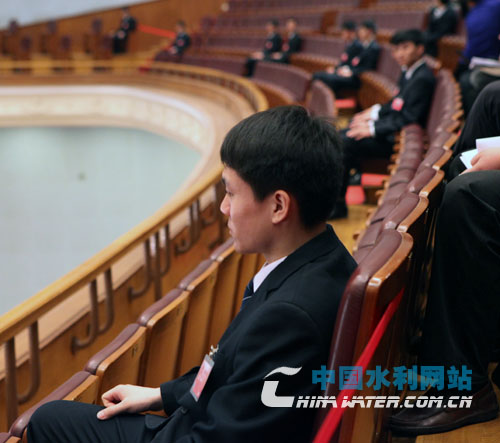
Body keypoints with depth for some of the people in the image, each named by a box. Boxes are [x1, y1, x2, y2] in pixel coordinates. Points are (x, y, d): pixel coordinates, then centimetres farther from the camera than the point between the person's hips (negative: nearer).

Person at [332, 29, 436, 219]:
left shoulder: (422, 78, -20)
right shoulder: (408, 72, 10)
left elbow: (408, 119, -24)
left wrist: (373, 128, -22)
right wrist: (375, 111, 7)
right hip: (392, 126, 11)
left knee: (344, 143, -21)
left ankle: (337, 205, -14)